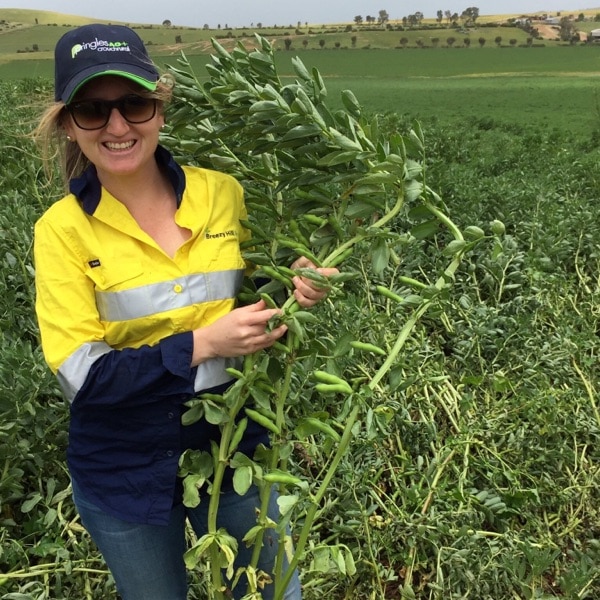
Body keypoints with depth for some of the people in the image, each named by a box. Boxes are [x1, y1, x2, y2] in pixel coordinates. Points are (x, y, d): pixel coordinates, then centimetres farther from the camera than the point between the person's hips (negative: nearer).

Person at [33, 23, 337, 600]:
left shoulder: (222, 192, -8)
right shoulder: (63, 228, -14)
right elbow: (82, 376, -18)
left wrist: (293, 288, -16)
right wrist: (203, 343, -28)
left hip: (233, 445, 2)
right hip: (125, 473, -1)